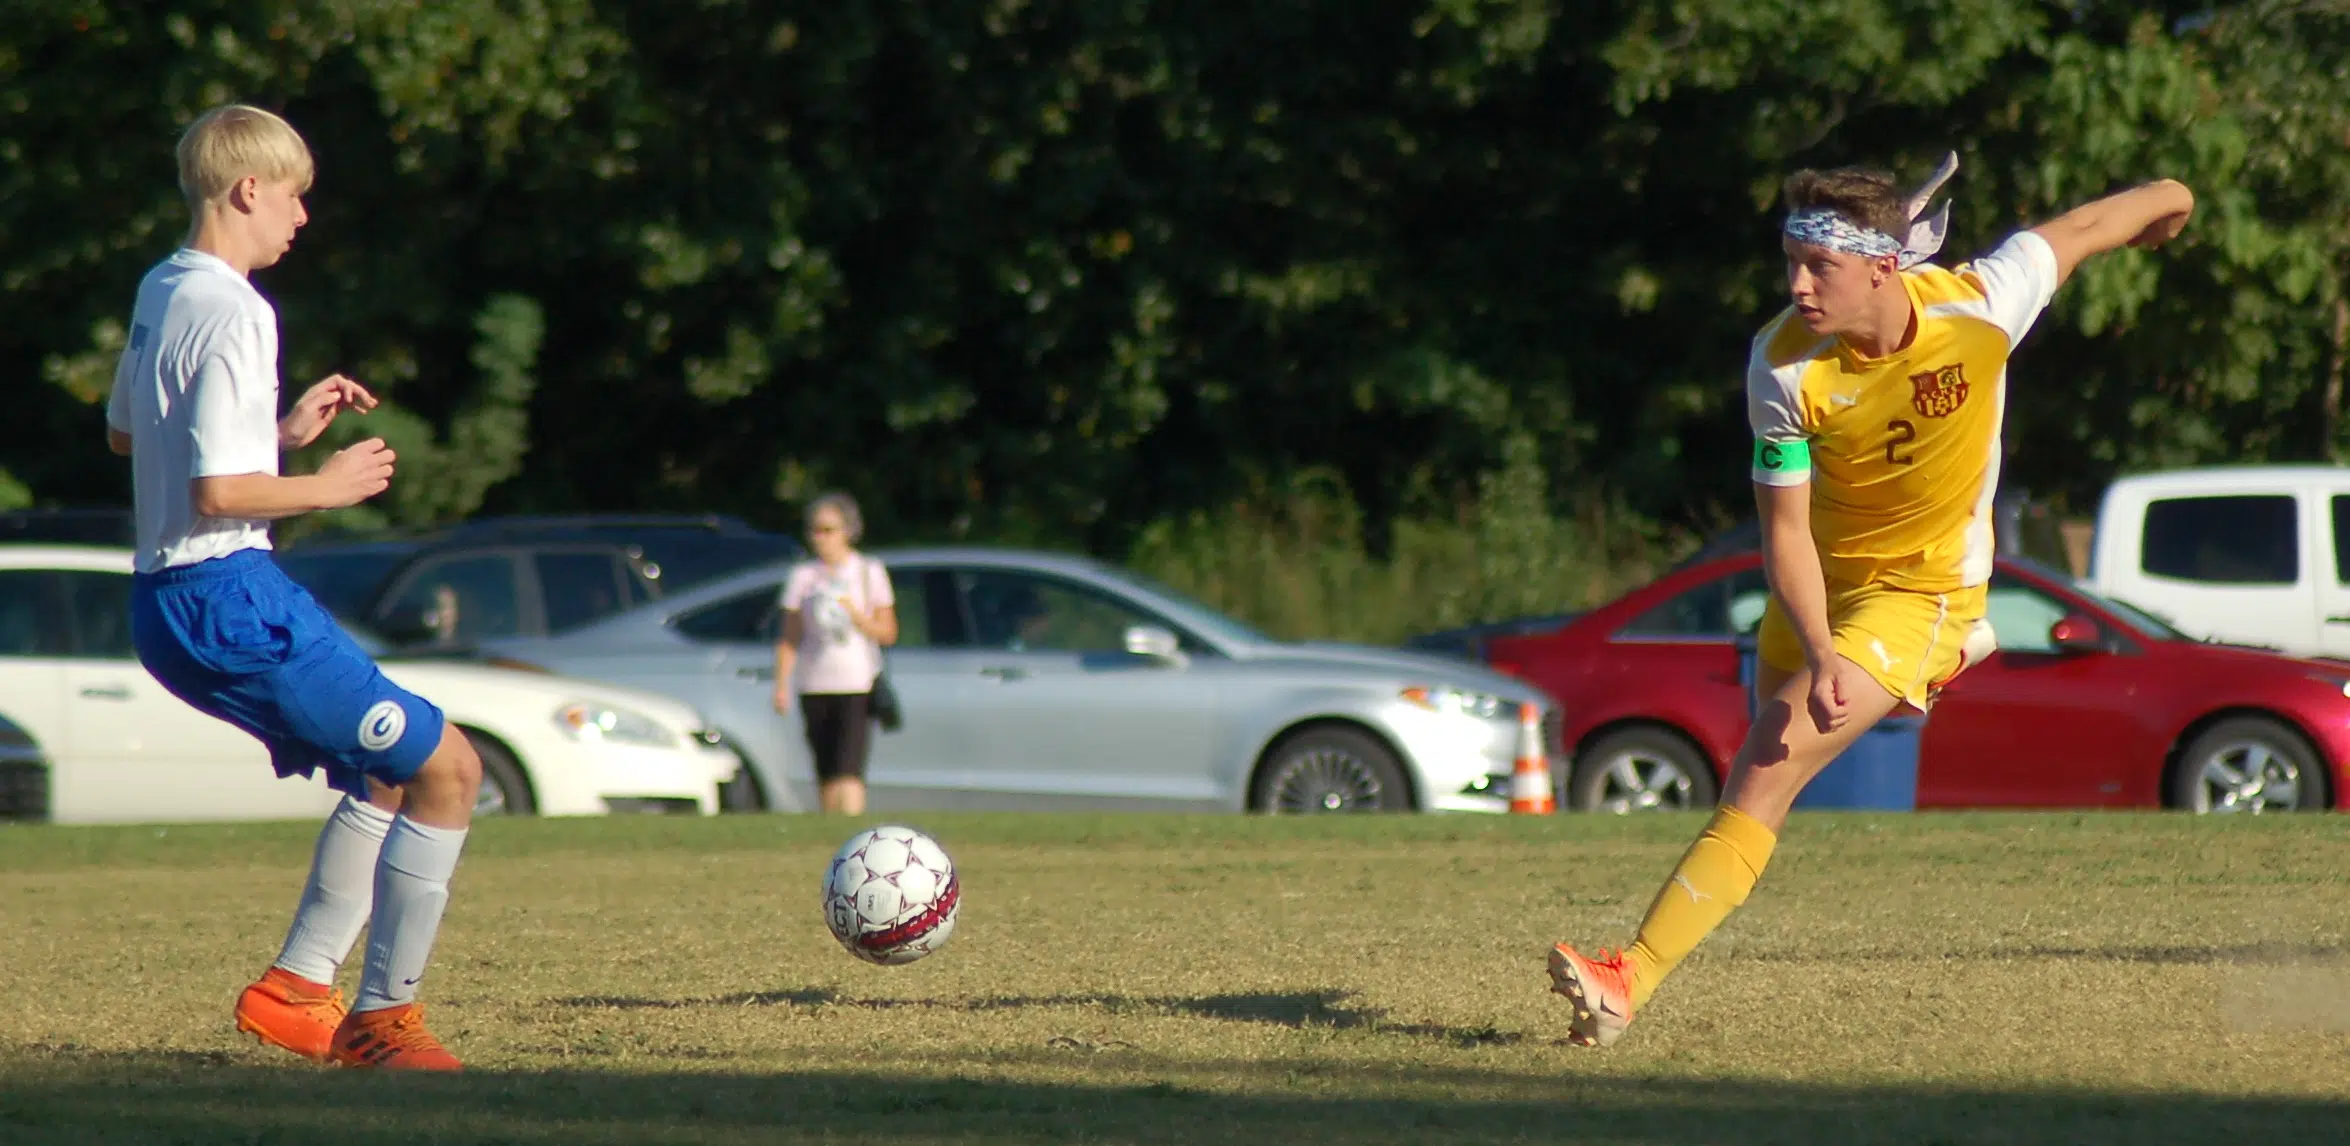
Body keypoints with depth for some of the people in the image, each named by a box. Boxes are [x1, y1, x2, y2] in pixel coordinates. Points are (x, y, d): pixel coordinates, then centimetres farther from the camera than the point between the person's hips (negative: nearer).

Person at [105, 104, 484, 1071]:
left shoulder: (159, 291, 12)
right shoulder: (235, 313, -17)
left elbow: (125, 432, 27)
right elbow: (216, 492, -24)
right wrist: (328, 486, -8)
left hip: (166, 602, 10)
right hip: (229, 596, -10)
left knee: (390, 769, 21)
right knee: (447, 768, -5)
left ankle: (296, 988, 16)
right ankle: (382, 1017, -3)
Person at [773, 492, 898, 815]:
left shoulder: (869, 573, 5)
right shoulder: (802, 576, 10)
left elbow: (887, 633, 3)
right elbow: (789, 639, 10)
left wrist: (855, 614, -14)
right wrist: (782, 686, 0)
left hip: (857, 683, -3)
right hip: (814, 687, 3)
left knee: (849, 770, -17)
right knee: (826, 775, 4)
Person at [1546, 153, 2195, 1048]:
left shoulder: (1978, 306, -26)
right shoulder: (1782, 363, -23)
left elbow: (2083, 227, -5)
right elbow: (1784, 530, -19)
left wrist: (2165, 201, 18)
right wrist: (1819, 656, -36)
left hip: (1924, 592, -4)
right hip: (1827, 578, 4)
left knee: (1768, 771, -19)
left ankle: (1630, 982, -26)